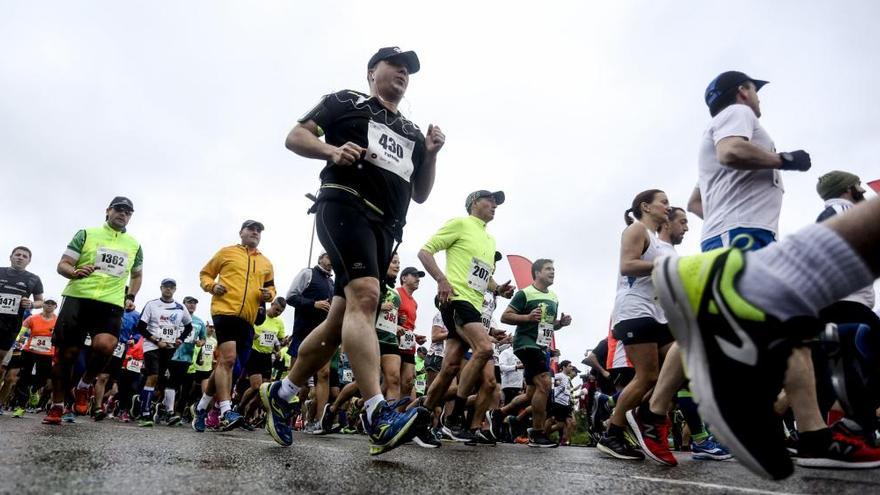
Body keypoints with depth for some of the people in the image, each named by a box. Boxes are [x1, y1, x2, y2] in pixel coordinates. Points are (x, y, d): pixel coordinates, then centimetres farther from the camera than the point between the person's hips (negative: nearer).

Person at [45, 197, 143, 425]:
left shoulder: (134, 245, 17)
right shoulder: (87, 234, 9)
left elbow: (137, 275, 32)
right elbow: (62, 265, 6)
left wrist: (130, 297, 17)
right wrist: (75, 273, -17)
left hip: (111, 304, 1)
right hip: (78, 298, -1)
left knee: (105, 345, -25)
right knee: (66, 353, 0)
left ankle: (84, 387, 3)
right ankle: (56, 406, 19)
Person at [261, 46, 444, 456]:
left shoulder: (412, 134, 29)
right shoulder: (346, 102, 16)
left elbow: (420, 195, 27)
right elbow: (296, 137, 7)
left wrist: (431, 155, 10)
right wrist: (332, 150, -13)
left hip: (385, 228, 7)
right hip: (345, 204, -6)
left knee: (342, 319, 3)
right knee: (365, 295, -27)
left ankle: (280, 394, 20)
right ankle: (379, 417, -35)